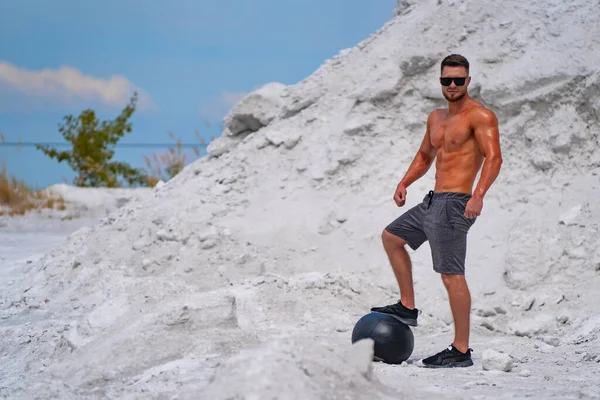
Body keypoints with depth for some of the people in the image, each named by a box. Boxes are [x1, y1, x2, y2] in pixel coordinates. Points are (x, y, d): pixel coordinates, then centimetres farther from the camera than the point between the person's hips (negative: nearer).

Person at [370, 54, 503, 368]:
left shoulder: (480, 116, -10)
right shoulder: (436, 118, 17)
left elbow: (493, 157, -21)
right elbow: (425, 156, 30)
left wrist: (478, 195, -35)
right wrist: (404, 183, 16)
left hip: (454, 204, -10)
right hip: (433, 201, 10)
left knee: (451, 275, -11)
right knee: (391, 237, 23)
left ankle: (461, 351, -9)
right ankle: (407, 308, 28)